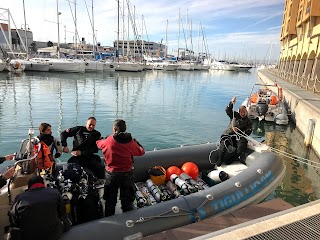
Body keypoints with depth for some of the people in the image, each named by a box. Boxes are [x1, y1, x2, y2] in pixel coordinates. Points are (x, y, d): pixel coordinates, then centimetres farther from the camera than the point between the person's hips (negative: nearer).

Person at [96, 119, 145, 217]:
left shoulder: (108, 141, -14)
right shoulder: (130, 142, -14)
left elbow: (98, 143, 7)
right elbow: (141, 152, 0)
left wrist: (103, 139, 27)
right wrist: (136, 142, 15)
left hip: (112, 174, 0)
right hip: (127, 173, 0)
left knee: (110, 200, 19)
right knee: (127, 199, 18)